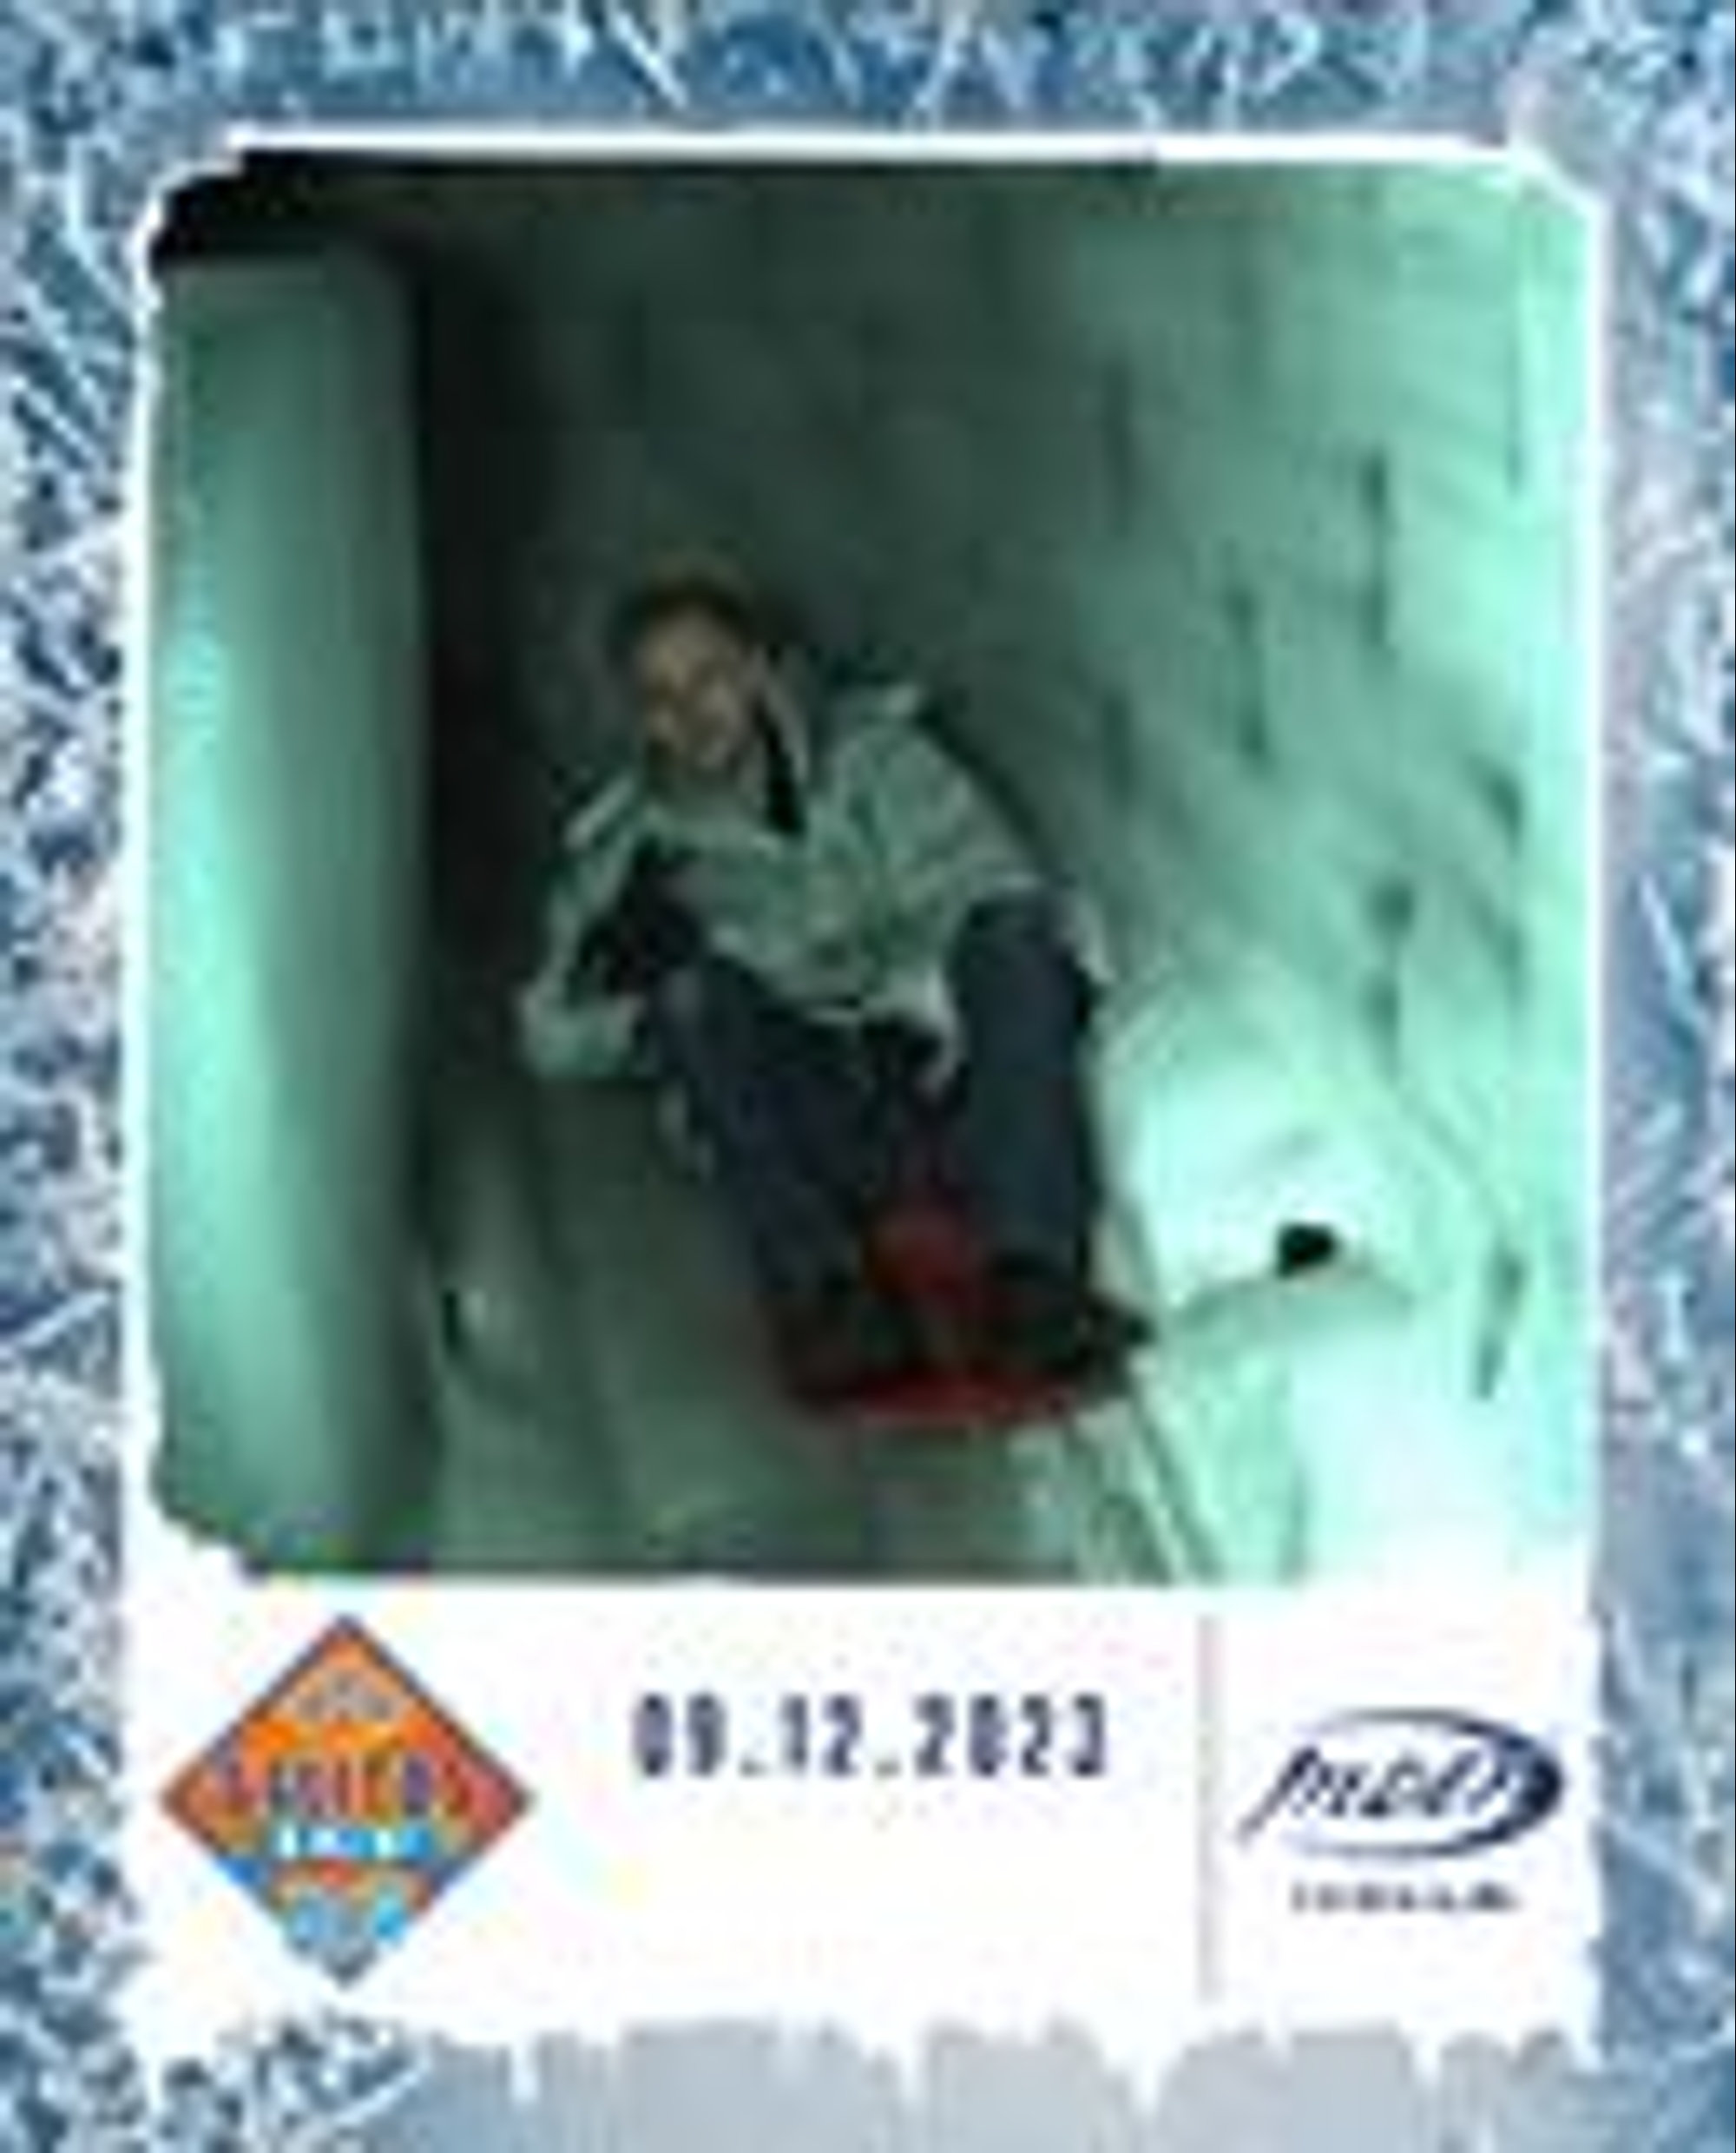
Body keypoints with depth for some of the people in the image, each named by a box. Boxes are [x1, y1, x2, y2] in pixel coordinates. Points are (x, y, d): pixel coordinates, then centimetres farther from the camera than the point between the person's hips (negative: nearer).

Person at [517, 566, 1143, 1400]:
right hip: (801, 1143, 0)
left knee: (1015, 932, -27)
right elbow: (551, 1035, 7)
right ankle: (827, 1299, -41)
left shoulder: (871, 754, 12)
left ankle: (1034, 1281, -42)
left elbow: (998, 893, 0)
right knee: (709, 993, -27)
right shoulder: (625, 850, 14)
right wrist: (661, 1015, -13)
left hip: (937, 1084, 0)